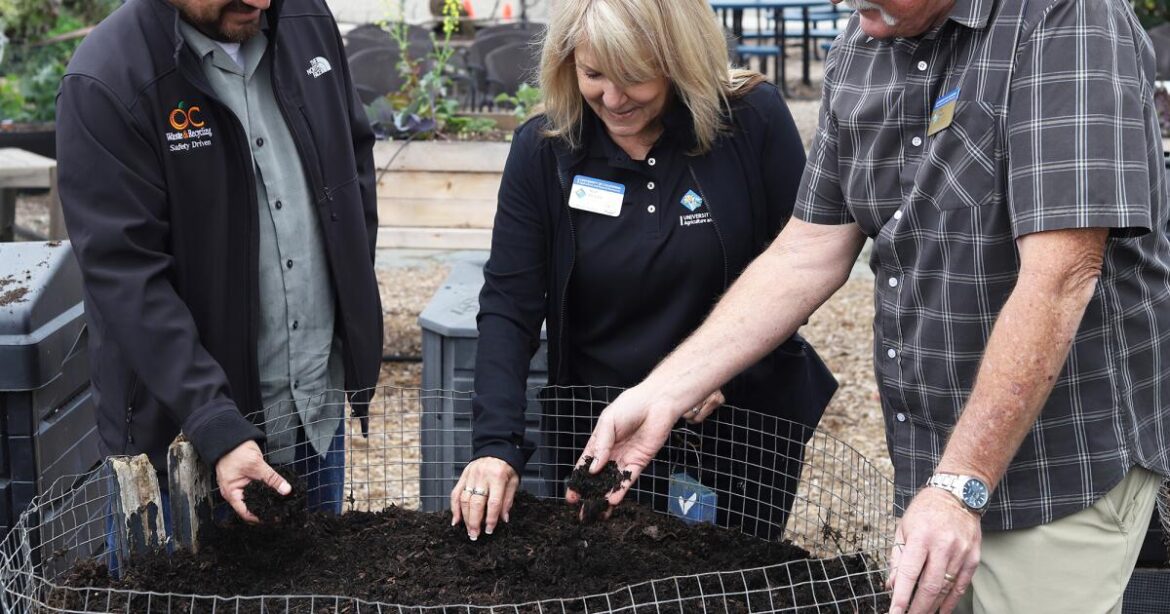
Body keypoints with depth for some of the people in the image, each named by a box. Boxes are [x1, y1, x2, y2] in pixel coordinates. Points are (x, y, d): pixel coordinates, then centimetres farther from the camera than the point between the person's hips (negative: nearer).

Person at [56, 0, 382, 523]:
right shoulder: (105, 83, -20)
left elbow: (356, 152, 13)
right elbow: (126, 274, -22)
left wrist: (355, 297, 6)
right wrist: (217, 426, -27)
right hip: (187, 419, -5)